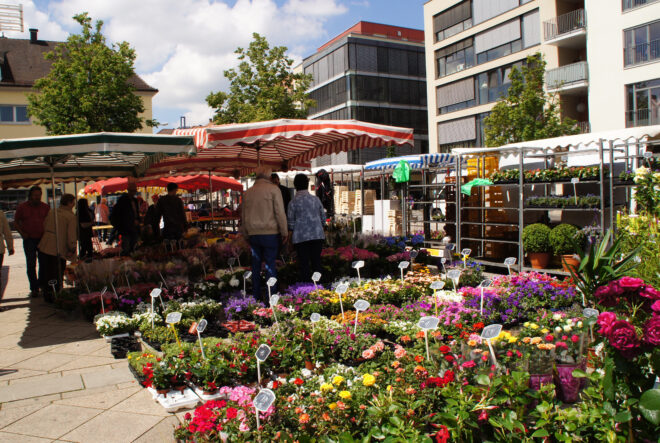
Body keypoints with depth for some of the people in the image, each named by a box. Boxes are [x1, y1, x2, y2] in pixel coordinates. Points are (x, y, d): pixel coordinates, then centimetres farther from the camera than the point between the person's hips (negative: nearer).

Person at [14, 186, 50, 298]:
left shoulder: (45, 207, 5)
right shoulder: (22, 207, 2)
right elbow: (16, 222, 8)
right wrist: (22, 233, -5)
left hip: (43, 239, 1)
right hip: (29, 240, -1)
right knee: (31, 265, -1)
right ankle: (34, 288, 6)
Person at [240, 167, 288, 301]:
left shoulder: (247, 192, 10)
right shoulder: (273, 189, -4)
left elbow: (243, 215, 15)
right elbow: (280, 213, -8)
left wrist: (246, 234, 22)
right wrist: (284, 232, -1)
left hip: (253, 234, 4)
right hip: (270, 233, -4)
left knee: (256, 265, 12)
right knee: (270, 265, 0)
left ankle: (256, 297, 16)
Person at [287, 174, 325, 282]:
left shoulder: (293, 202, -4)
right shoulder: (315, 199, 3)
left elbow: (291, 223, -2)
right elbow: (323, 218, 9)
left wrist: (290, 236, 13)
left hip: (301, 237, -2)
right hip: (317, 235, 2)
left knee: (304, 265, 3)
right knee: (317, 262, 10)